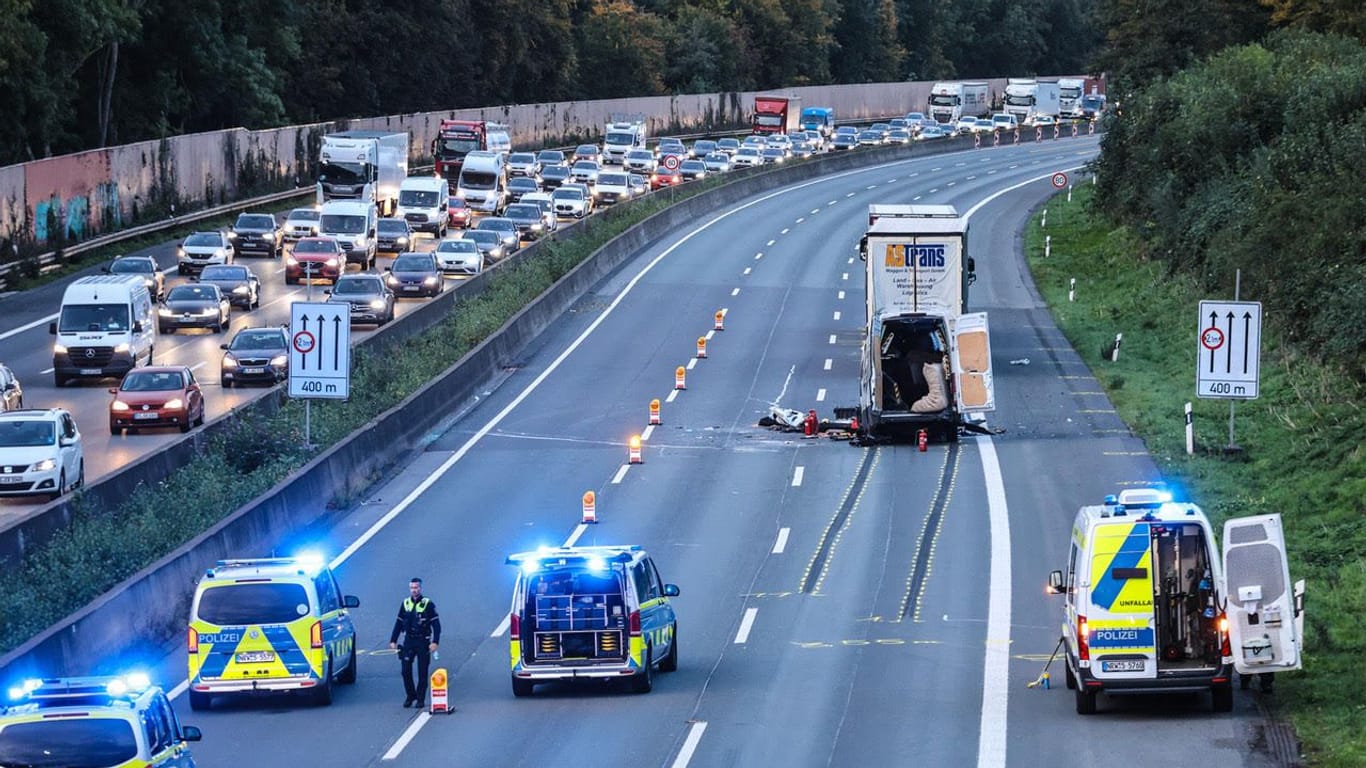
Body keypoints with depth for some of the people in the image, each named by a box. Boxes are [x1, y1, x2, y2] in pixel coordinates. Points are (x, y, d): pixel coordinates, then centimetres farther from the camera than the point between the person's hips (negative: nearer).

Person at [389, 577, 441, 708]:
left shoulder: (428, 604, -4)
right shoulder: (405, 603, 8)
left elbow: (436, 624, -5)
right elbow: (398, 623, 13)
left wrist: (435, 642, -15)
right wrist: (393, 640, 7)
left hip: (423, 642, -3)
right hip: (408, 641, 3)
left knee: (422, 672, 1)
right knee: (406, 670, -1)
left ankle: (420, 698, 9)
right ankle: (410, 696, 14)